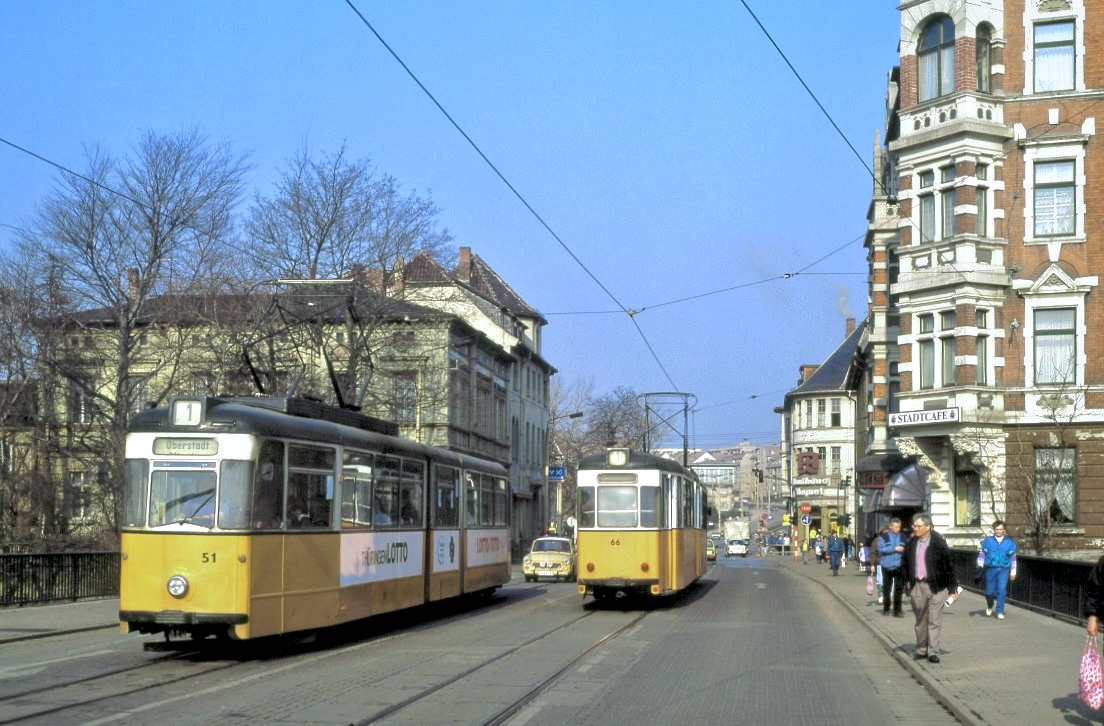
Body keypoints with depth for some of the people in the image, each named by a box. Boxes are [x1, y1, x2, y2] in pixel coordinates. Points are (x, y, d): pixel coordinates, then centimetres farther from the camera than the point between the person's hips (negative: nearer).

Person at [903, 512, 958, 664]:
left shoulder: (939, 543, -8)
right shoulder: (911, 543, 7)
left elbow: (949, 564, -7)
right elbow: (905, 563, 15)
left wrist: (952, 588, -8)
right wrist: (907, 582, 7)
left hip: (936, 587, -4)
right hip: (917, 586, 4)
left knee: (934, 621, -2)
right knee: (920, 620, 11)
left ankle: (933, 652, 2)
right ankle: (921, 649, 21)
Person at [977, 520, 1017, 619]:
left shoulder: (1009, 543, 6)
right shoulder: (987, 541, 4)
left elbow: (1013, 558, 10)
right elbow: (981, 554, 9)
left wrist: (1013, 572, 9)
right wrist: (980, 564, -5)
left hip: (1004, 570, 0)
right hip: (991, 569, 0)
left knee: (1002, 590, -9)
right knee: (990, 591, 4)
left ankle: (999, 612, -1)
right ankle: (990, 606, 34)